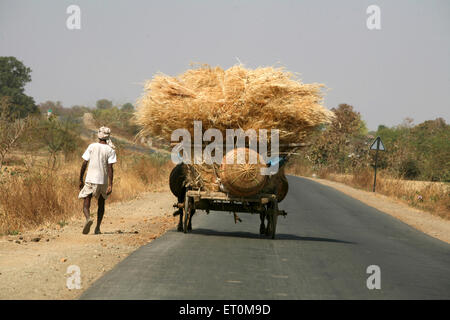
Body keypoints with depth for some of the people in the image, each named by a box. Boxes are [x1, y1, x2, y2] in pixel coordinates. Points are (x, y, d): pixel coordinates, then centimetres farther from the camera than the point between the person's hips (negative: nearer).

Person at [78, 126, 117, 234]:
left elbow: (84, 164, 0)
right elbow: (110, 168, -10)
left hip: (90, 180, -1)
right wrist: (110, 185, -11)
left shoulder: (92, 147, 0)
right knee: (101, 204, 20)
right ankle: (98, 228, 14)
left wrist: (81, 180, 8)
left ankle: (88, 218, -32)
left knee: (86, 205, -1)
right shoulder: (110, 150, -2)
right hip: (103, 181, 1)